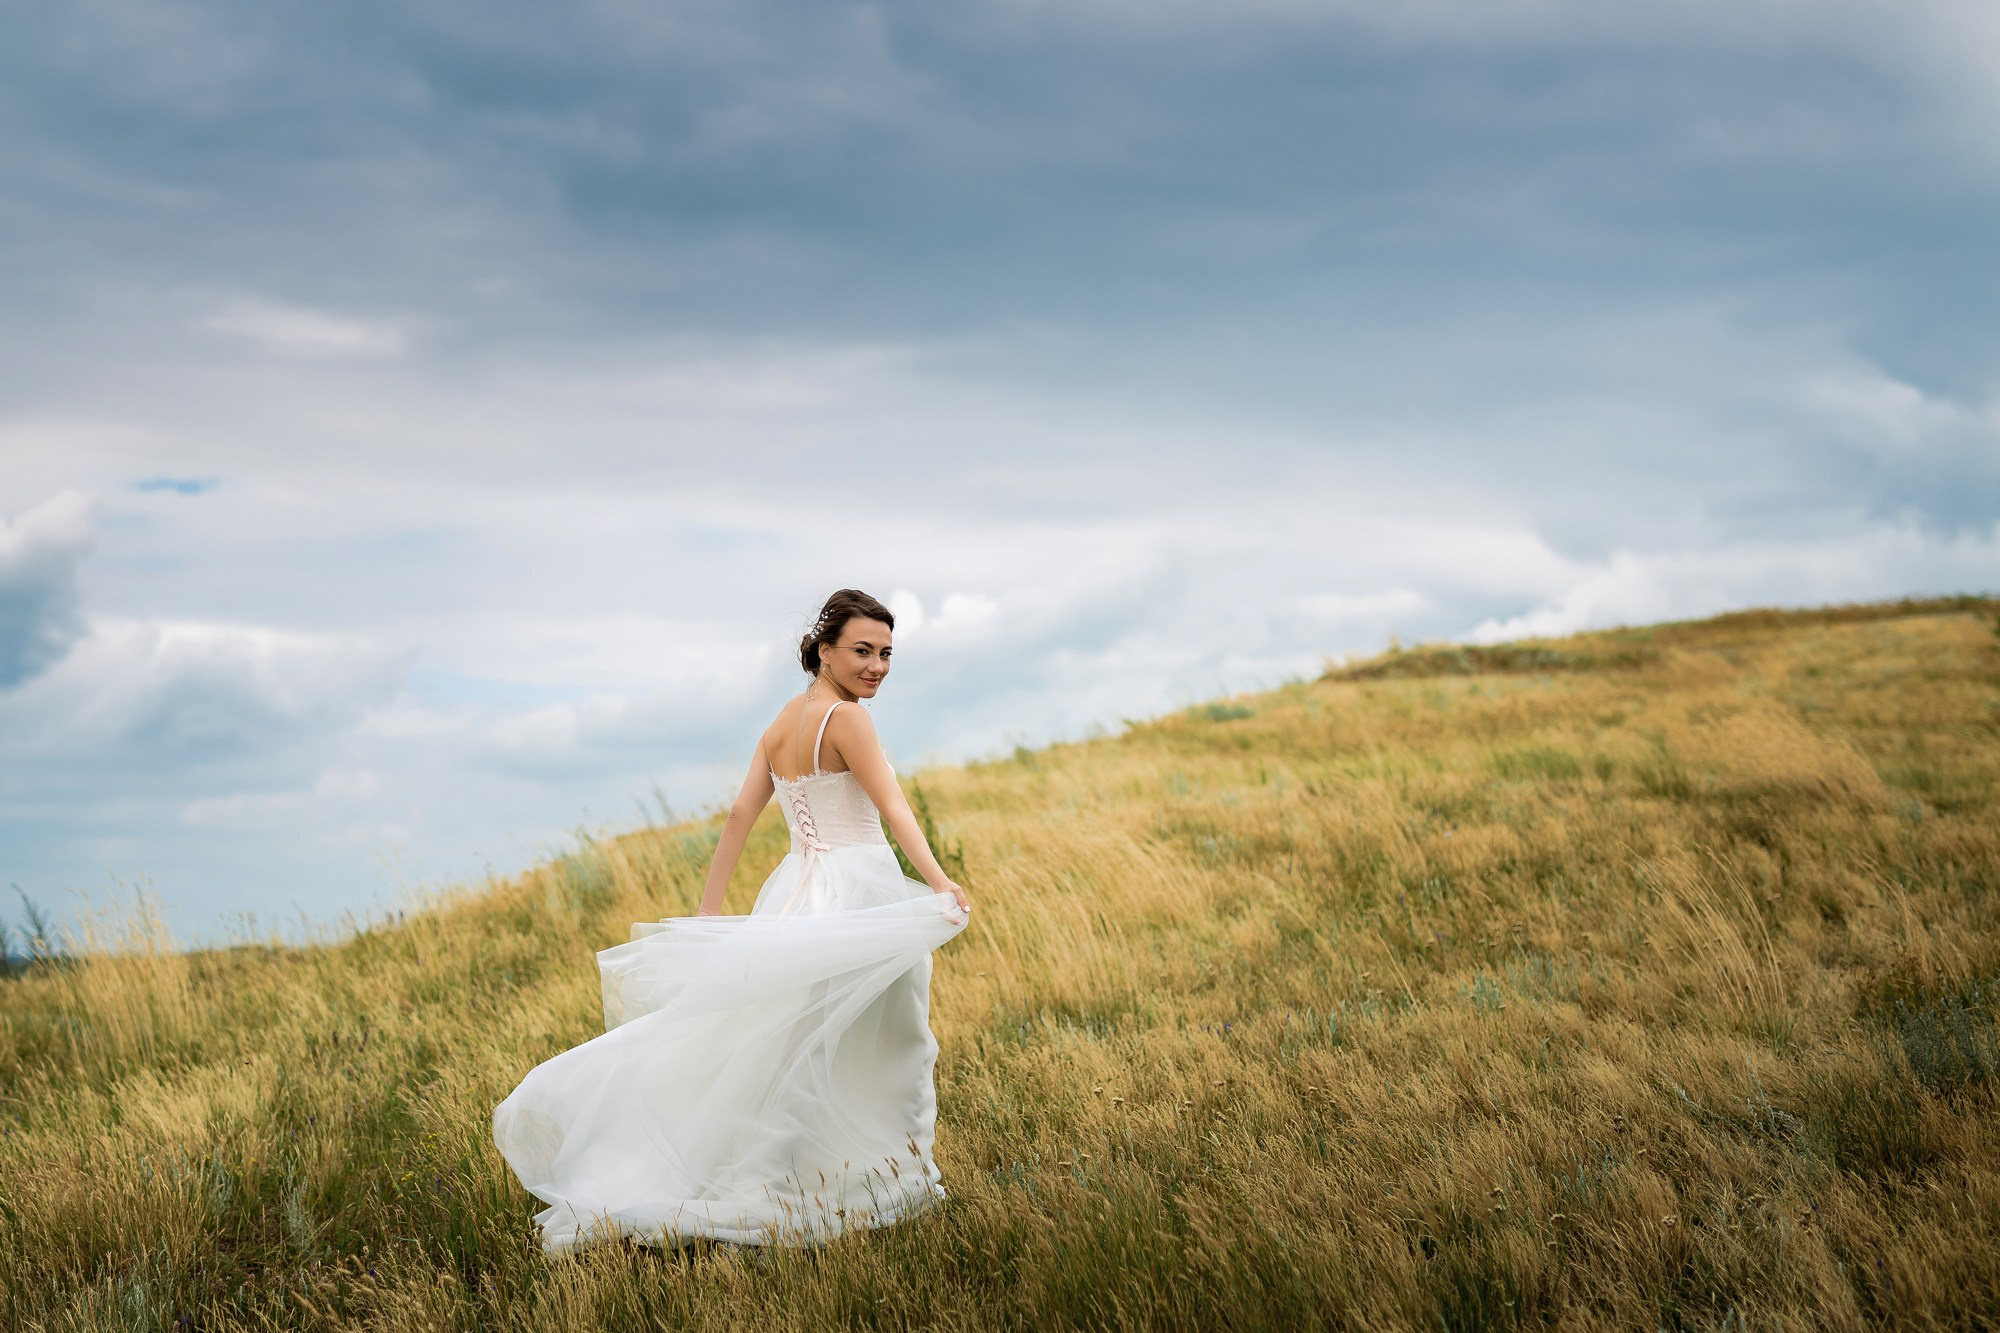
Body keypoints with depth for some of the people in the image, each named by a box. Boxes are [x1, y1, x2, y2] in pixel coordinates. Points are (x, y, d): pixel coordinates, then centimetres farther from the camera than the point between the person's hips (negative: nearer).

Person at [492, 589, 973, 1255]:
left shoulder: (781, 724, 13)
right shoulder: (846, 719, -11)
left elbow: (740, 813, 11)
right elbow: (893, 809, -23)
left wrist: (709, 907, 13)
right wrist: (939, 882, -32)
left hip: (796, 893, 8)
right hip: (854, 893, -8)